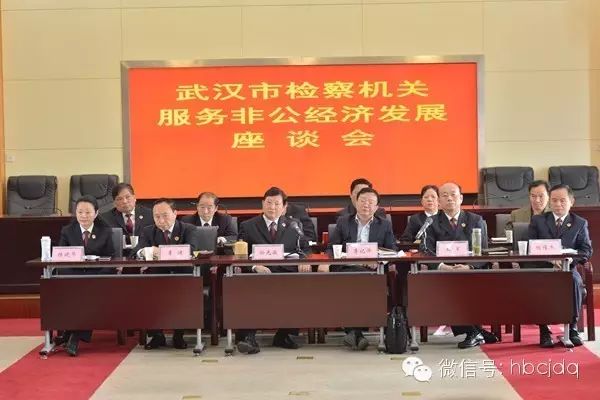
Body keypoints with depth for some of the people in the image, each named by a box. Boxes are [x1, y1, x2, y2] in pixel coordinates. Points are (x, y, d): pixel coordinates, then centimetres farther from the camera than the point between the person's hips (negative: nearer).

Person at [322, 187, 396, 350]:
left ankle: (354, 331, -27)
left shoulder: (385, 225, 20)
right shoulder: (343, 222, 21)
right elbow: (331, 247, 13)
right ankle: (356, 332, -29)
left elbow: (392, 251, 10)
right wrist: (326, 262, -10)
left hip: (372, 269, 0)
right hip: (347, 268, 0)